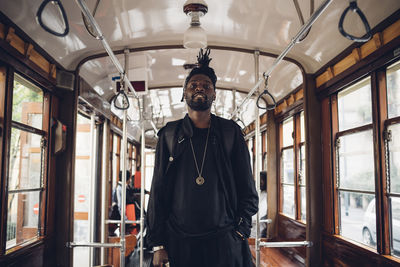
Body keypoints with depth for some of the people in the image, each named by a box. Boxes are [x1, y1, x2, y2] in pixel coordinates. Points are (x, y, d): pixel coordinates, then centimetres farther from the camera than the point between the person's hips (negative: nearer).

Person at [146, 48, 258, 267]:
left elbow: (247, 189, 6)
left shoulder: (231, 132, 5)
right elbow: (158, 191, 5)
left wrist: (240, 231, -4)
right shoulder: (169, 134, 6)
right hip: (178, 241, 1)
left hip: (224, 241, 0)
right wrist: (157, 244, 0)